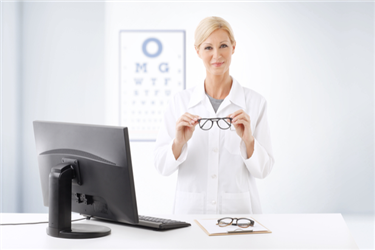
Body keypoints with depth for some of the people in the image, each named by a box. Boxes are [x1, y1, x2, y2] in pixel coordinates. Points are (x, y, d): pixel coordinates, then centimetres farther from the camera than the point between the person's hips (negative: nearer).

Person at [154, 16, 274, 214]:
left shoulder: (255, 102, 2)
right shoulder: (180, 101, 4)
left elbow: (263, 170, 0)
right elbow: (161, 166, 0)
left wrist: (248, 140, -17)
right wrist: (179, 142, -17)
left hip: (239, 208, 0)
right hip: (191, 208, 0)